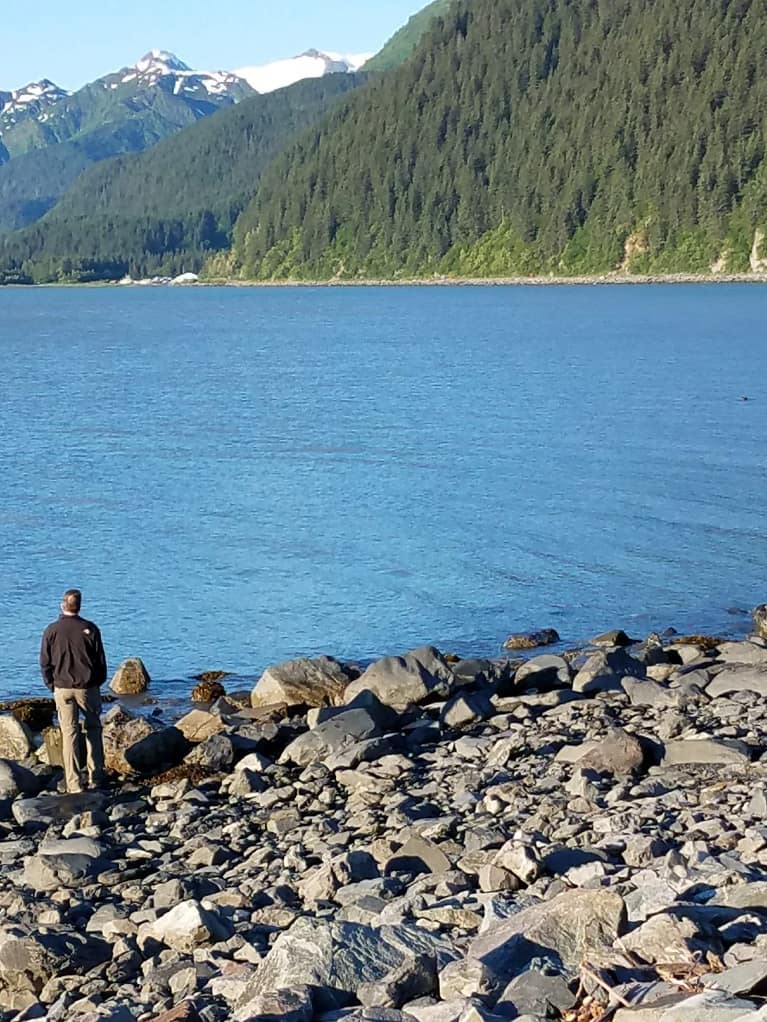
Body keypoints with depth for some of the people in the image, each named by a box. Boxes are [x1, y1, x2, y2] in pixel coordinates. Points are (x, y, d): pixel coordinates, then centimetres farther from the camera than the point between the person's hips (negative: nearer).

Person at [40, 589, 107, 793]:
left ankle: (74, 782, 1)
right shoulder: (90, 629, -7)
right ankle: (95, 776, 12)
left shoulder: (52, 630, -6)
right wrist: (99, 682, 14)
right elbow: (101, 660, -1)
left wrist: (51, 685, 13)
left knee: (69, 733, 4)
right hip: (88, 688, 0)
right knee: (93, 729, 14)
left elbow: (45, 663, 0)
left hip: (62, 688, 0)